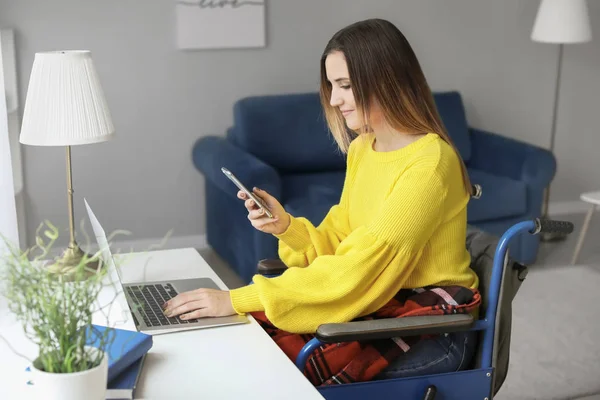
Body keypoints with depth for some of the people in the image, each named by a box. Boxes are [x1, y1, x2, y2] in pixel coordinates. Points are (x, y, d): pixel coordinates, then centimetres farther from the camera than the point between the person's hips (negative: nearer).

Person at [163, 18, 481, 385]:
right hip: (380, 302, 7)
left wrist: (238, 300, -28)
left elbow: (359, 267, -26)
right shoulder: (362, 148, 6)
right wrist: (286, 227, -13)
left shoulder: (430, 163, -21)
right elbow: (340, 244, 7)